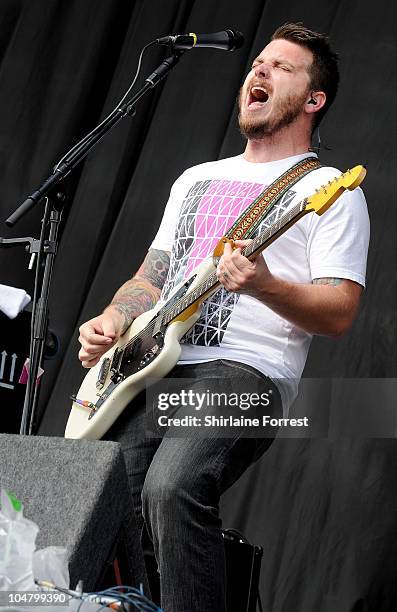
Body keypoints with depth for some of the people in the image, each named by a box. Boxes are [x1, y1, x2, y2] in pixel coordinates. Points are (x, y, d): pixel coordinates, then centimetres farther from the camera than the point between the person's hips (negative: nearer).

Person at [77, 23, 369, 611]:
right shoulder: (198, 179, 27)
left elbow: (339, 314, -2)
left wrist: (263, 286, -20)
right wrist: (112, 321, 6)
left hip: (244, 369, -6)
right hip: (150, 365, 6)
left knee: (171, 488, -33)